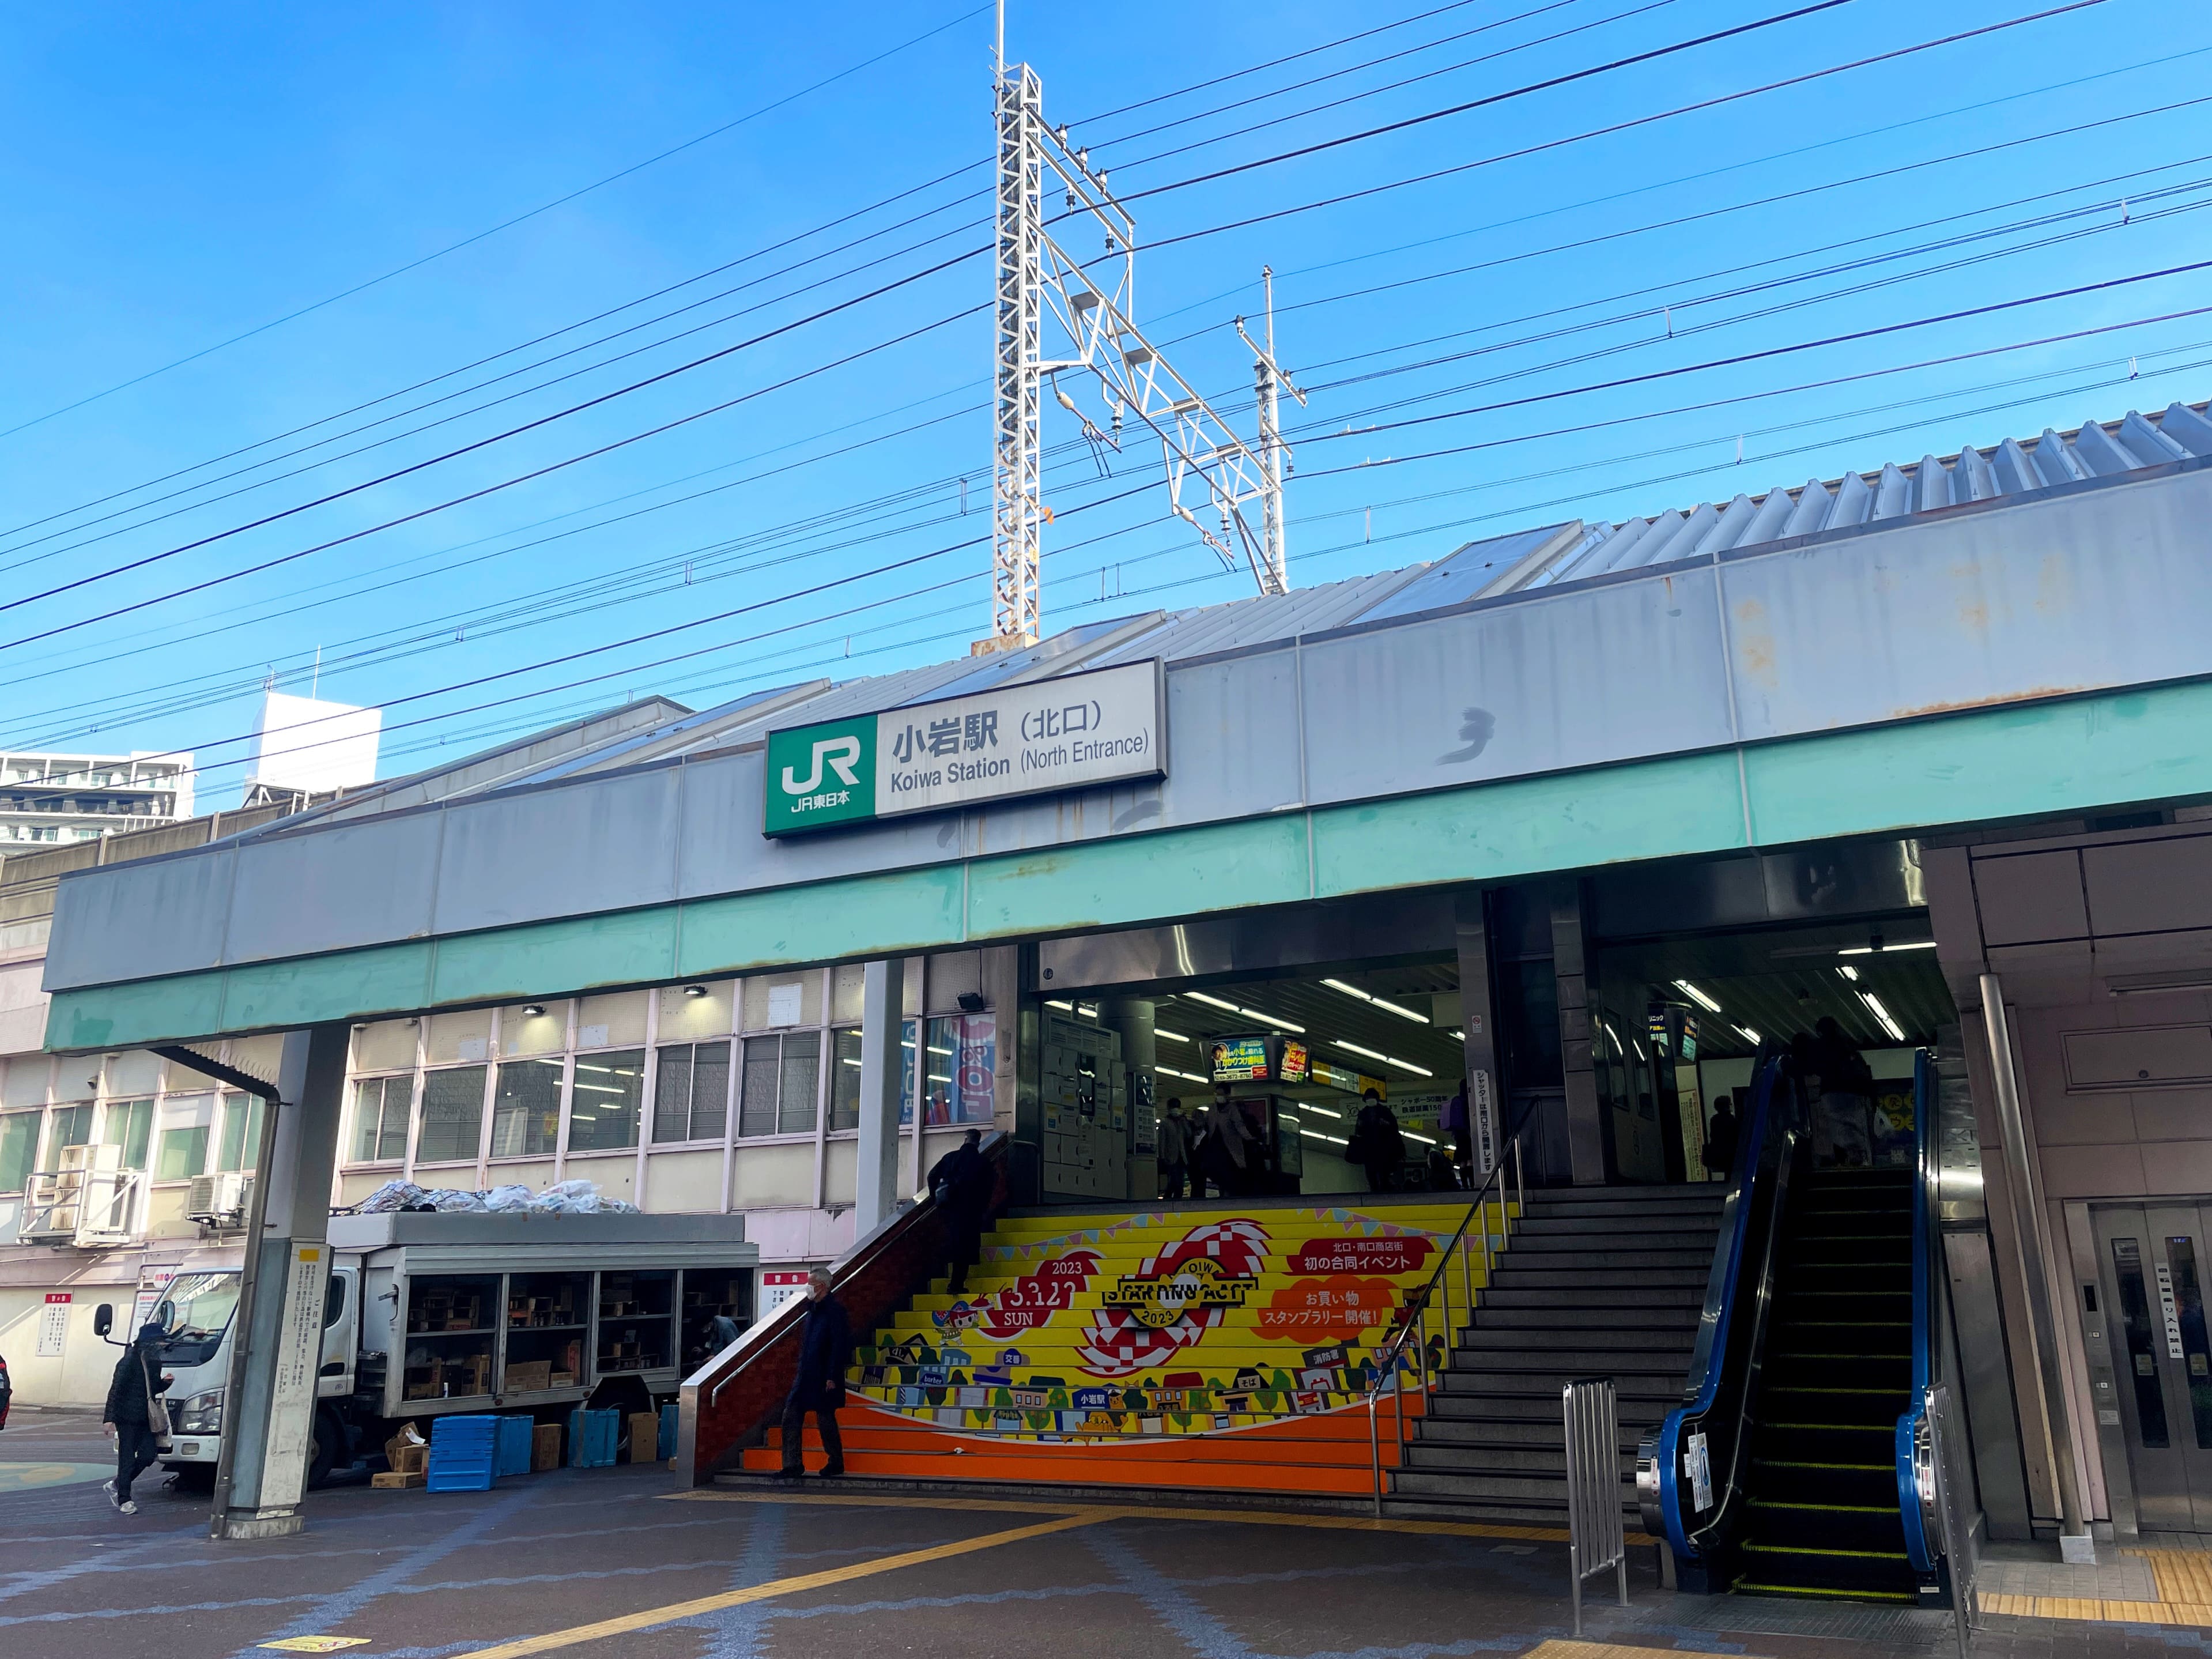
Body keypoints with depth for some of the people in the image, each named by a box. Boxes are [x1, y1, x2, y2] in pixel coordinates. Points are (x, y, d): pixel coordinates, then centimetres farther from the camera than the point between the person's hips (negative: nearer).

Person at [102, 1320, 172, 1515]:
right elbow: (115, 1390, -15)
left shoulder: (154, 1362, 9)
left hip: (146, 1418, 7)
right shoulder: (129, 1362, -14)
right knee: (127, 1459, 0)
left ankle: (115, 1486, 23)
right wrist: (109, 1418, -19)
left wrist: (165, 1382, -1)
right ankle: (124, 1500, 11)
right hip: (127, 1417, -7)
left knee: (148, 1456, 3)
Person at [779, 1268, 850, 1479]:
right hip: (806, 1377, 9)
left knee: (825, 1419, 2)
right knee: (791, 1416, 4)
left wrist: (832, 1377, -20)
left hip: (824, 1378, -9)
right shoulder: (812, 1309, 12)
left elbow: (839, 1346, -19)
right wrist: (801, 1371, 16)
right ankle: (792, 1465, 10)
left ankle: (836, 1463, 18)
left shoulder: (835, 1310, -15)